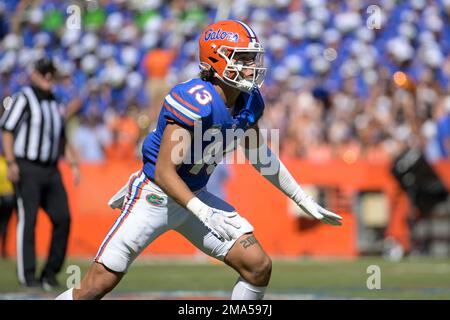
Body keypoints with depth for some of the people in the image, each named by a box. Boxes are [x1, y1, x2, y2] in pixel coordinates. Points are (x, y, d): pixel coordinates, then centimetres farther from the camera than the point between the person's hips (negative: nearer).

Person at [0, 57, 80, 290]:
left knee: (63, 218, -2)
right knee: (27, 220, -7)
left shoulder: (54, 103, 18)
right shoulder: (23, 98, -3)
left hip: (51, 170, 7)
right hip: (26, 168, -7)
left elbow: (62, 137, 25)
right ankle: (27, 275, -3)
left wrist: (73, 163, 15)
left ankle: (50, 272, 6)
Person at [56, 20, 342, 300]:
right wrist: (205, 214, -34)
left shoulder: (249, 102, -3)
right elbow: (164, 172, -27)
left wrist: (306, 202, 16)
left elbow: (260, 157, 14)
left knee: (259, 268, -1)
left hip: (195, 196, 8)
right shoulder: (195, 102, -28)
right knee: (99, 284, -10)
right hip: (156, 195, -8)